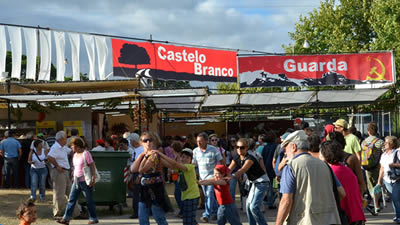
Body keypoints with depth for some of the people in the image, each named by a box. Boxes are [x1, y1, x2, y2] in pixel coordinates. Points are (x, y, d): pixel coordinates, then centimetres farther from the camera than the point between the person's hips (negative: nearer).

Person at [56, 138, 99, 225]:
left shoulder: (86, 153, -11)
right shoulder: (75, 155, 13)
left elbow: (92, 166, -14)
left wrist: (93, 178, -20)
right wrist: (74, 177, 20)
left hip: (85, 181, -8)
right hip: (76, 181, 8)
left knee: (89, 201, 1)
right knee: (71, 199, 2)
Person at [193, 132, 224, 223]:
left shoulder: (213, 150, -10)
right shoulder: (195, 151, 0)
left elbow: (222, 161, -2)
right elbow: (194, 164, 6)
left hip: (212, 175, -5)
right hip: (202, 176, 5)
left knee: (209, 194, -16)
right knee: (207, 196, 11)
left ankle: (206, 215, -18)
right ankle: (214, 212, 28)